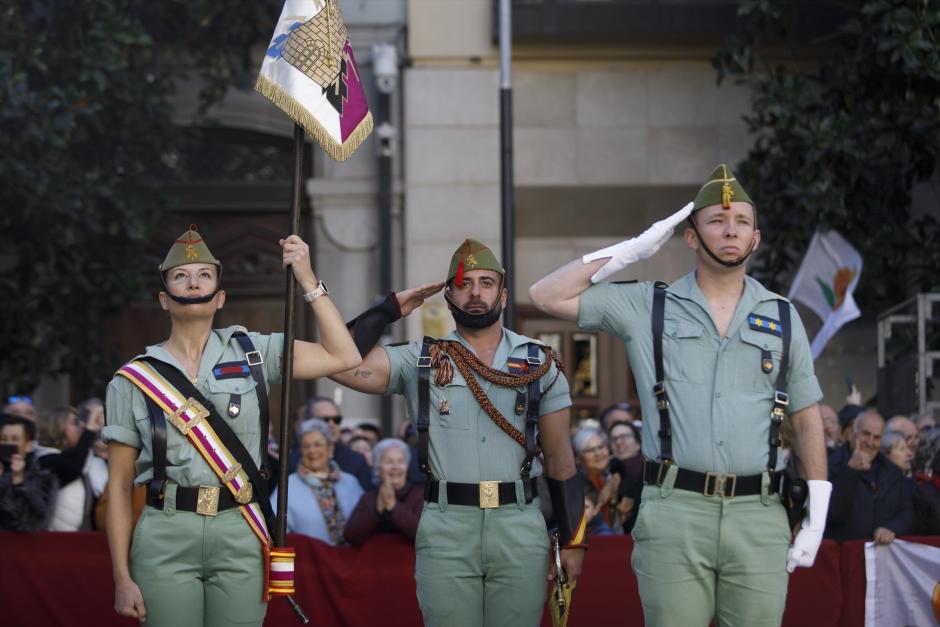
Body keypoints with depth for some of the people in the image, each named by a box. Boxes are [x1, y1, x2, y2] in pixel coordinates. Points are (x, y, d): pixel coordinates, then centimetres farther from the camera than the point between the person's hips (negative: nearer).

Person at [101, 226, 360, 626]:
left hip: (240, 536, 1)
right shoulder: (134, 379, 5)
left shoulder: (252, 353, 10)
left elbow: (342, 358, 4)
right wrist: (122, 578, -3)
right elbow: (120, 485, 4)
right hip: (165, 539, -1)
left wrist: (307, 280, 3)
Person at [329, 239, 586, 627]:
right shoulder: (421, 361, 6)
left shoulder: (539, 365, 9)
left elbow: (559, 457, 10)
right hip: (446, 529, -1)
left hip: (520, 527, 1)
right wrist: (390, 309, 0)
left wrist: (573, 539, 5)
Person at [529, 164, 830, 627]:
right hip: (675, 513, -1)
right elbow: (547, 296, 4)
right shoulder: (648, 307, 8)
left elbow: (807, 419, 14)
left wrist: (818, 511, 5)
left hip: (759, 518, 2)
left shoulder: (783, 318, 12)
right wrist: (633, 250, 3)